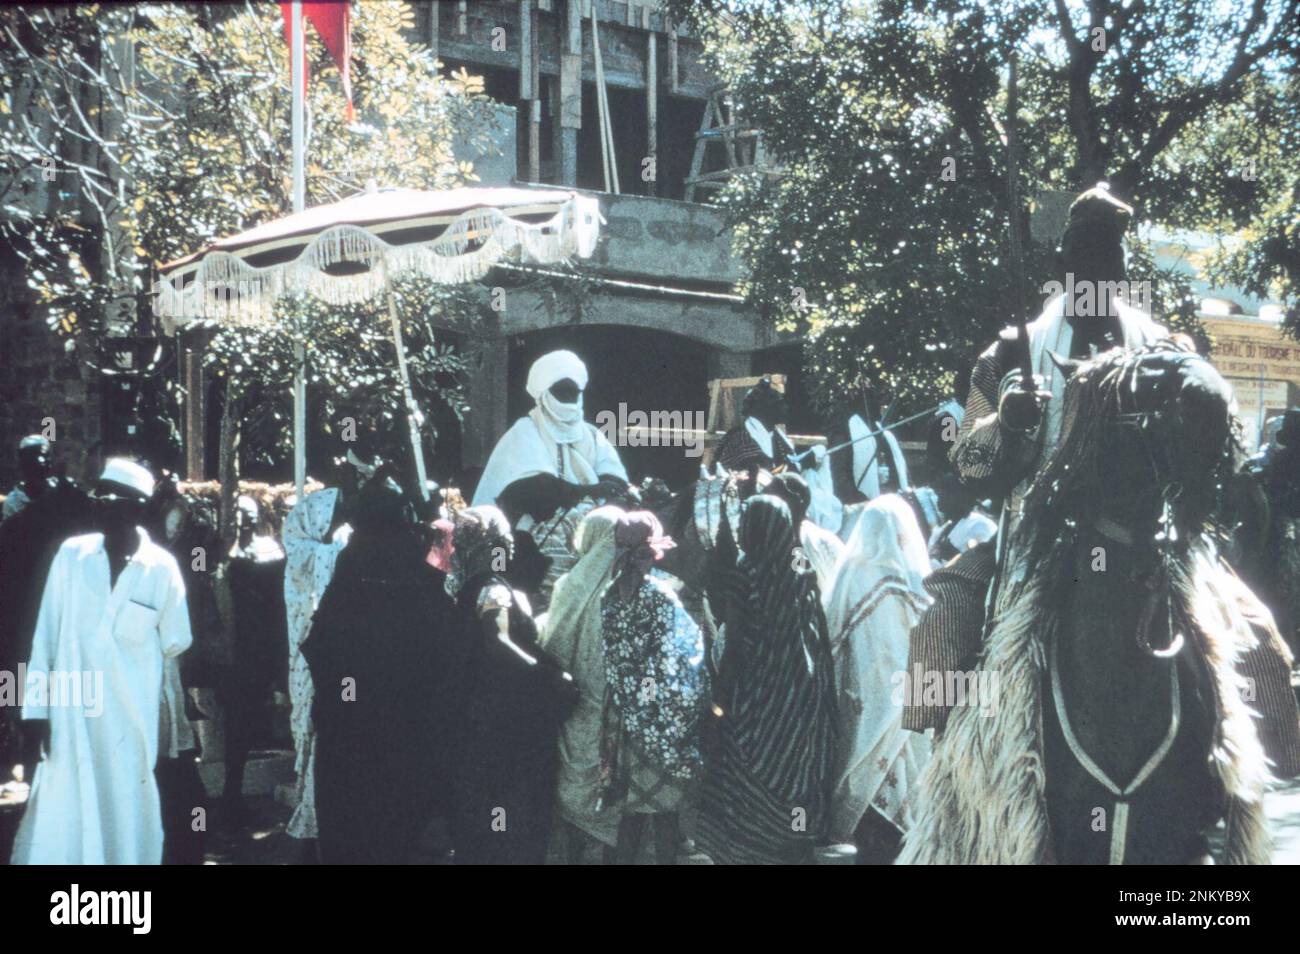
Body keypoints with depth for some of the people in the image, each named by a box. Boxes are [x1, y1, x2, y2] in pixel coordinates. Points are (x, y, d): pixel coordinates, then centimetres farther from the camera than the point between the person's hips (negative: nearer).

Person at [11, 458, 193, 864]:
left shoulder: (162, 567, -3)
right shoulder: (71, 555, 0)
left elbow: (175, 647, 5)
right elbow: (46, 636, 2)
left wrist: (172, 720, 7)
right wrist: (37, 707, -2)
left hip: (132, 719, -1)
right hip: (71, 714, 1)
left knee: (127, 819, 5)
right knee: (63, 820, 0)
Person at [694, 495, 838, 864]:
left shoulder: (747, 574, -13)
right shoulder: (803, 577, 3)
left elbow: (736, 644, -14)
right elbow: (819, 641, 4)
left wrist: (720, 698, -8)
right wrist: (814, 693, 11)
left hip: (757, 698, -6)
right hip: (801, 698, 6)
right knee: (790, 785, 14)